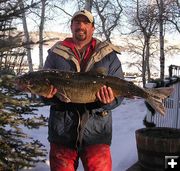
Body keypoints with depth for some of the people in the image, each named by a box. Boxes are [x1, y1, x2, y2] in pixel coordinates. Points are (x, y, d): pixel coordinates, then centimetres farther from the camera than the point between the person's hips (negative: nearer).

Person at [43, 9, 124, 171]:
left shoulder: (109, 55, 6)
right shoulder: (56, 54, 8)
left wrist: (109, 101, -19)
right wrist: (48, 95, -14)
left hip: (96, 131, -1)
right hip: (62, 132, 1)